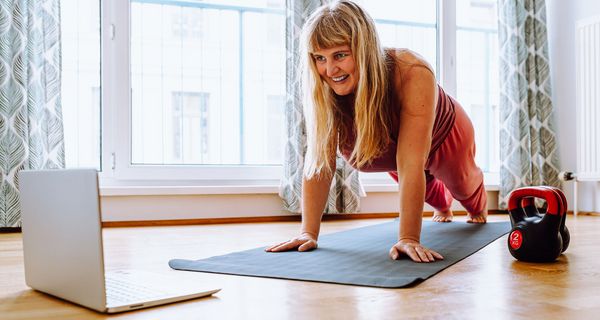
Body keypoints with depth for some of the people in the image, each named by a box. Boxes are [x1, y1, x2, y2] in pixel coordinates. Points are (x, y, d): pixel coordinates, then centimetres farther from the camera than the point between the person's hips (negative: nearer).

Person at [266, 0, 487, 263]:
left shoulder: (412, 74, -48)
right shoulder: (323, 89, -36)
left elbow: (411, 165, -50)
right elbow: (319, 160, -34)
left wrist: (408, 239, -52)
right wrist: (309, 232, -38)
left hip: (442, 138, -3)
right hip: (389, 144, 3)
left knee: (464, 188, 30)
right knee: (427, 189, 34)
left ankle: (479, 208, 68)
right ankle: (442, 206, 71)